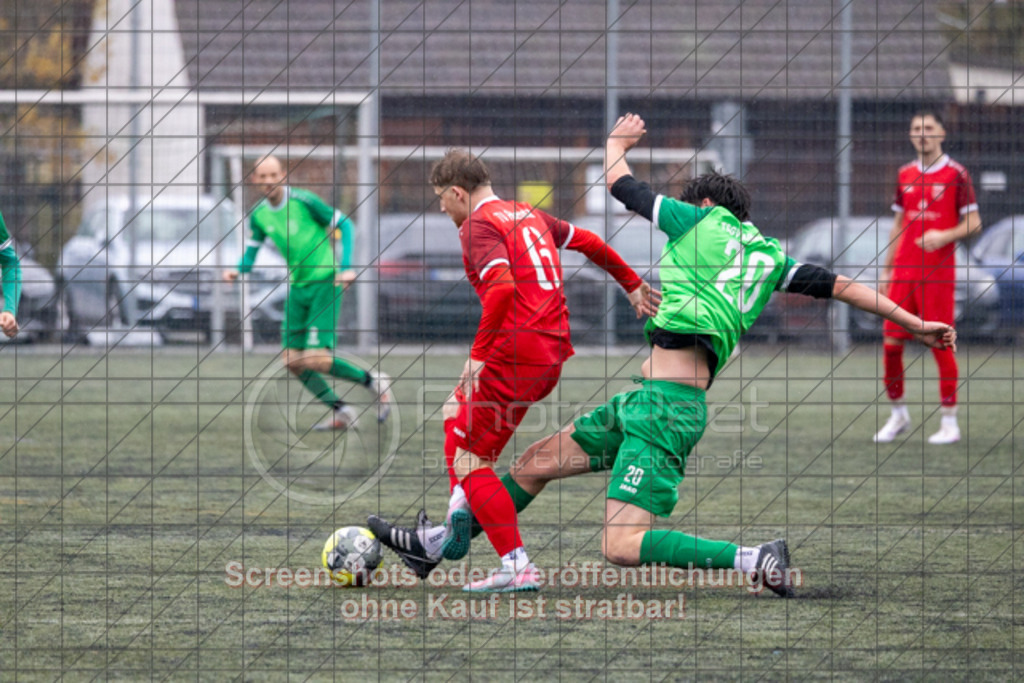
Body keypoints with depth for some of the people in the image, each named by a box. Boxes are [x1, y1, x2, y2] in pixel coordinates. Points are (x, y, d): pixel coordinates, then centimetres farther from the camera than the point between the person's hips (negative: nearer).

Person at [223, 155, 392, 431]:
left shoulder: (304, 201, -14)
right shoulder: (259, 215, 2)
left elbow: (345, 225, -7)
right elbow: (252, 250, 15)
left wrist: (345, 268, -16)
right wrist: (238, 271, -8)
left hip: (325, 283, -6)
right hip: (298, 286, 6)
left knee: (316, 359, -16)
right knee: (292, 361, 0)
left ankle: (373, 381, 7)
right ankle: (341, 411, 14)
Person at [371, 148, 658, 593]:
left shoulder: (479, 226, -9)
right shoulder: (529, 215, 18)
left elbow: (502, 288, -24)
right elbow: (589, 243, 29)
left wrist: (479, 352, -22)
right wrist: (632, 284, 41)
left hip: (516, 355, -10)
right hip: (553, 352, 10)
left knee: (470, 461, -2)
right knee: (457, 409, 26)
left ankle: (517, 566, -6)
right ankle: (455, 530, 20)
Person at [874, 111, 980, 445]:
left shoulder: (956, 174, -2)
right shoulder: (905, 175, 12)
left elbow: (973, 223, -2)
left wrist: (945, 236, -20)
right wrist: (887, 267, 14)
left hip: (938, 272, -4)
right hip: (903, 271, 5)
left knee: (941, 344, -5)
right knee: (891, 342, 1)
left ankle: (949, 422, 2)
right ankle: (898, 414, 16)